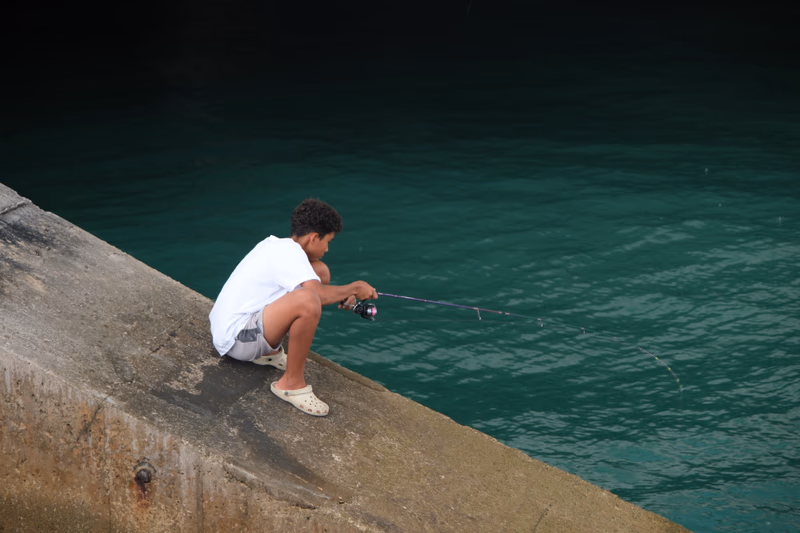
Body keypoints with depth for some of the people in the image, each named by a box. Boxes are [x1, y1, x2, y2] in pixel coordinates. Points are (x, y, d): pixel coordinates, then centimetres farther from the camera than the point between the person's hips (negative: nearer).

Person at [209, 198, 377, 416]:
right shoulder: (288, 252, -18)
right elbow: (318, 294, -31)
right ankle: (291, 384, -17)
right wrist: (354, 288, -12)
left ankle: (269, 352, 14)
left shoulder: (274, 244, 10)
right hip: (236, 339, -10)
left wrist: (342, 296, 13)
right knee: (308, 301, -35)